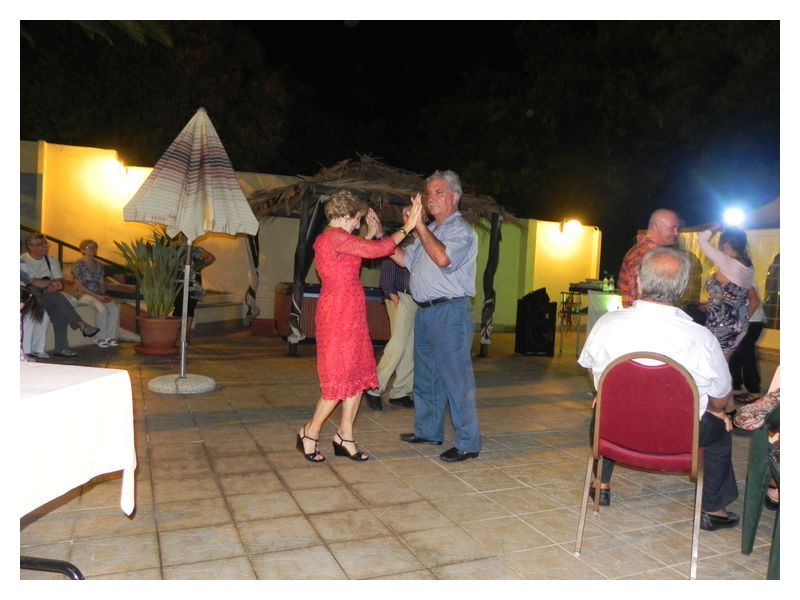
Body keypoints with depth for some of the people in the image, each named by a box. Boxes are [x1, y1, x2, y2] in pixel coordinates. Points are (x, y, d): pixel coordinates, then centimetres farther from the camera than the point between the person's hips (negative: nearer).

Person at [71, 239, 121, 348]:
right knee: (101, 308, -33)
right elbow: (79, 286, -11)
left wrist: (103, 295, -4)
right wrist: (97, 296, -17)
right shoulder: (78, 265, -5)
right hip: (83, 294, -6)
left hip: (98, 294, 6)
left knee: (114, 308, -22)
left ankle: (110, 337, -17)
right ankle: (100, 338, -20)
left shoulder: (99, 265, 14)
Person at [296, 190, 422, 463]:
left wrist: (370, 234, 27)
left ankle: (345, 437, 18)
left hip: (349, 315, 10)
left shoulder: (324, 239, 16)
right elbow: (377, 250, -16)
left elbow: (361, 252, 30)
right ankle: (309, 433, 15)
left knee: (357, 375, 10)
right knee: (340, 378, -1)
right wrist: (407, 227, -8)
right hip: (339, 315, -10)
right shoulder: (336, 236, -14)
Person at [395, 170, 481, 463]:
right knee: (425, 376, 17)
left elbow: (443, 258, -28)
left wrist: (418, 225, -22)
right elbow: (404, 258, 17)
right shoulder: (429, 230, 19)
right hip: (425, 311, 9)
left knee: (456, 378, -5)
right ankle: (428, 430, 31)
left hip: (449, 311, -9)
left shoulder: (460, 230, -9)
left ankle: (468, 442, 4)